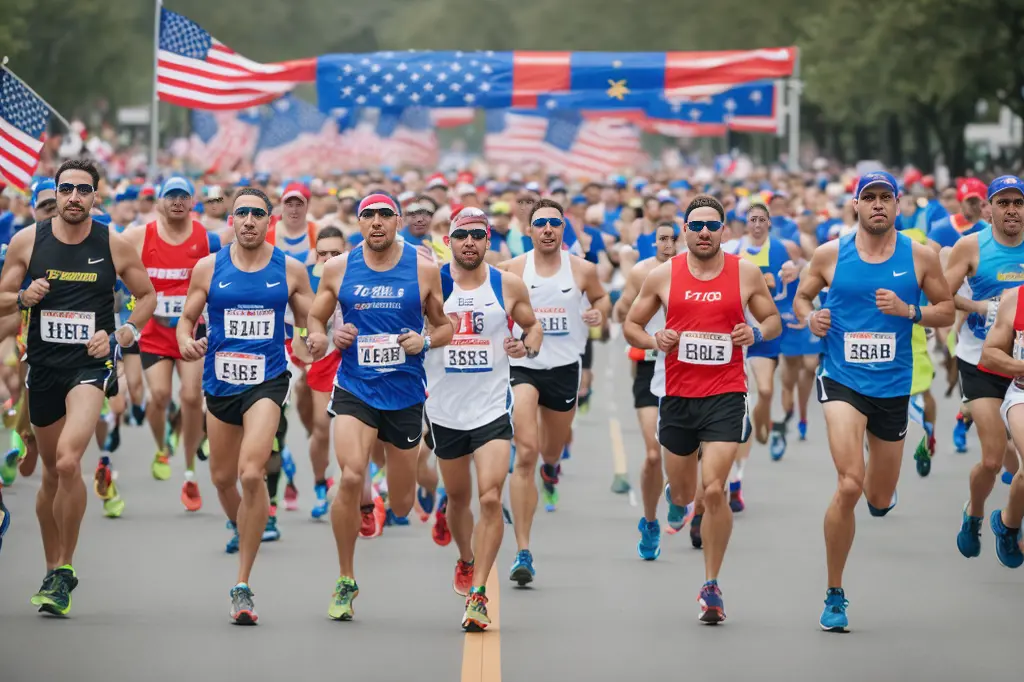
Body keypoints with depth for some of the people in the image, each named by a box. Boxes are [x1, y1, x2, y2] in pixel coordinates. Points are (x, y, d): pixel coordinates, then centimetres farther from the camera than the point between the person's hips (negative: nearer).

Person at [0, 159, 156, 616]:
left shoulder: (115, 246, -1)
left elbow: (148, 295, 11)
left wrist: (125, 333, -4)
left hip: (91, 363, -3)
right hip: (43, 367, 3)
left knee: (68, 461, -23)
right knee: (52, 472, 13)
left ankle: (64, 571, -12)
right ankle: (53, 571, 29)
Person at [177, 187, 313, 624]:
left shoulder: (290, 270, 1)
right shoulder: (209, 267, 3)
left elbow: (311, 322, 8)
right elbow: (187, 316, 11)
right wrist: (186, 341, -11)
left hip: (267, 380, -3)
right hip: (220, 382, 3)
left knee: (251, 474, -20)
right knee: (223, 478, 15)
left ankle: (242, 586, -15)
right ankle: (242, 531, 51)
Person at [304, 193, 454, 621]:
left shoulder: (424, 269, -1)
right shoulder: (338, 268, 1)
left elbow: (445, 326, 7)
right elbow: (316, 319, 11)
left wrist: (426, 341, -14)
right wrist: (325, 338, -11)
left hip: (405, 392, 1)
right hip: (354, 389, -1)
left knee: (402, 506, 10)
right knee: (350, 478, -23)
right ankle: (346, 581, -8)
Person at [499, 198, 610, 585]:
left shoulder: (582, 270, -1)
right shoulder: (511, 270, -5)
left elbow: (602, 298, 17)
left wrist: (600, 312, -6)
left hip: (564, 368, 3)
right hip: (522, 366, -3)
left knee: (552, 448, 23)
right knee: (526, 453, -19)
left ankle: (551, 468, 67)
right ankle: (523, 553, -20)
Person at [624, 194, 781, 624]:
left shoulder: (746, 273, 1)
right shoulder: (663, 275, 2)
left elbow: (774, 321, 11)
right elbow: (631, 325, 11)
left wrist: (757, 333, -11)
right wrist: (654, 341, -10)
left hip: (726, 395, -2)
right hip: (677, 395, 2)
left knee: (714, 490, -16)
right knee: (682, 497, 12)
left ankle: (711, 587, -5)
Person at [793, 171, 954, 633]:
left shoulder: (920, 256, 0)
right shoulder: (831, 254, -1)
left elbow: (947, 311, 6)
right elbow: (801, 297, 13)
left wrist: (909, 311, -13)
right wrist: (810, 317, -10)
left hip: (893, 387, 2)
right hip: (842, 381, -2)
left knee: (880, 502, 13)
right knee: (849, 486, -22)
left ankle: (876, 489, 56)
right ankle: (834, 595, -9)